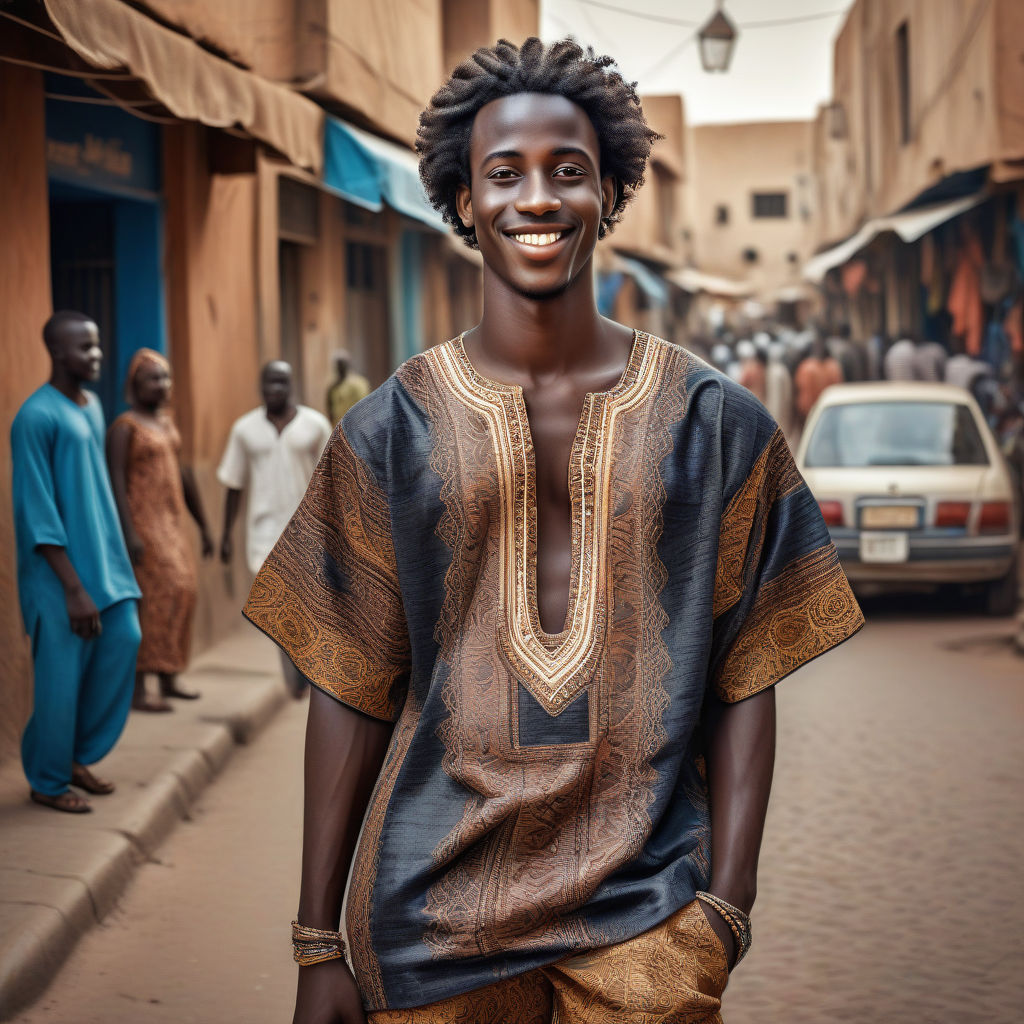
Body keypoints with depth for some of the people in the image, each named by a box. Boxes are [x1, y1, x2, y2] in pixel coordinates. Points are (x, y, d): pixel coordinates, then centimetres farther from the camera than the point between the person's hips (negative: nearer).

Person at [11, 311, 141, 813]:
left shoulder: (92, 406, 9)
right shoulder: (36, 417, -17)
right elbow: (37, 513, -19)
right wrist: (74, 588, -19)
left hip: (104, 560, 8)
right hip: (60, 571, -8)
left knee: (123, 641, 5)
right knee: (61, 675, 0)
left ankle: (78, 756, 22)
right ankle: (47, 780, 16)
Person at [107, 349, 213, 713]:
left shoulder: (166, 423, 15)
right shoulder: (124, 427, -10)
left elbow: (183, 475, 20)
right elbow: (116, 481, -18)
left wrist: (203, 526, 21)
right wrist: (129, 533, -26)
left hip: (171, 523, 8)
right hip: (142, 523, -8)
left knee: (180, 592, 7)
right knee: (152, 598, -12)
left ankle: (168, 680, 17)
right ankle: (137, 689, -11)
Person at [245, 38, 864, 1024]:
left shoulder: (717, 423, 2)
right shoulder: (390, 430, 3)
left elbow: (741, 687, 2)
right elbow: (348, 692, 3)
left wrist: (724, 913, -6)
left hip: (643, 914, 0)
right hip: (432, 911, 1)